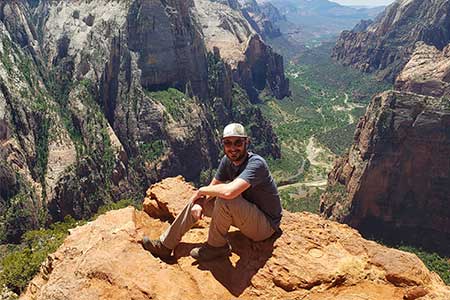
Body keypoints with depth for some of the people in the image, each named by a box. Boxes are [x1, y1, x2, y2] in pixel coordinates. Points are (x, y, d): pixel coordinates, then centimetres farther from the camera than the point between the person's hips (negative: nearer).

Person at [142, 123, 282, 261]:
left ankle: (217, 246, -9)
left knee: (224, 199, -33)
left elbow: (229, 191, -42)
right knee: (197, 201, 3)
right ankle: (165, 245, 11)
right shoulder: (227, 161, -2)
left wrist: (201, 190, -23)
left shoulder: (256, 164, -28)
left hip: (266, 224, -8)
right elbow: (212, 187, 6)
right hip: (246, 215, 8)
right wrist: (198, 204, -15)